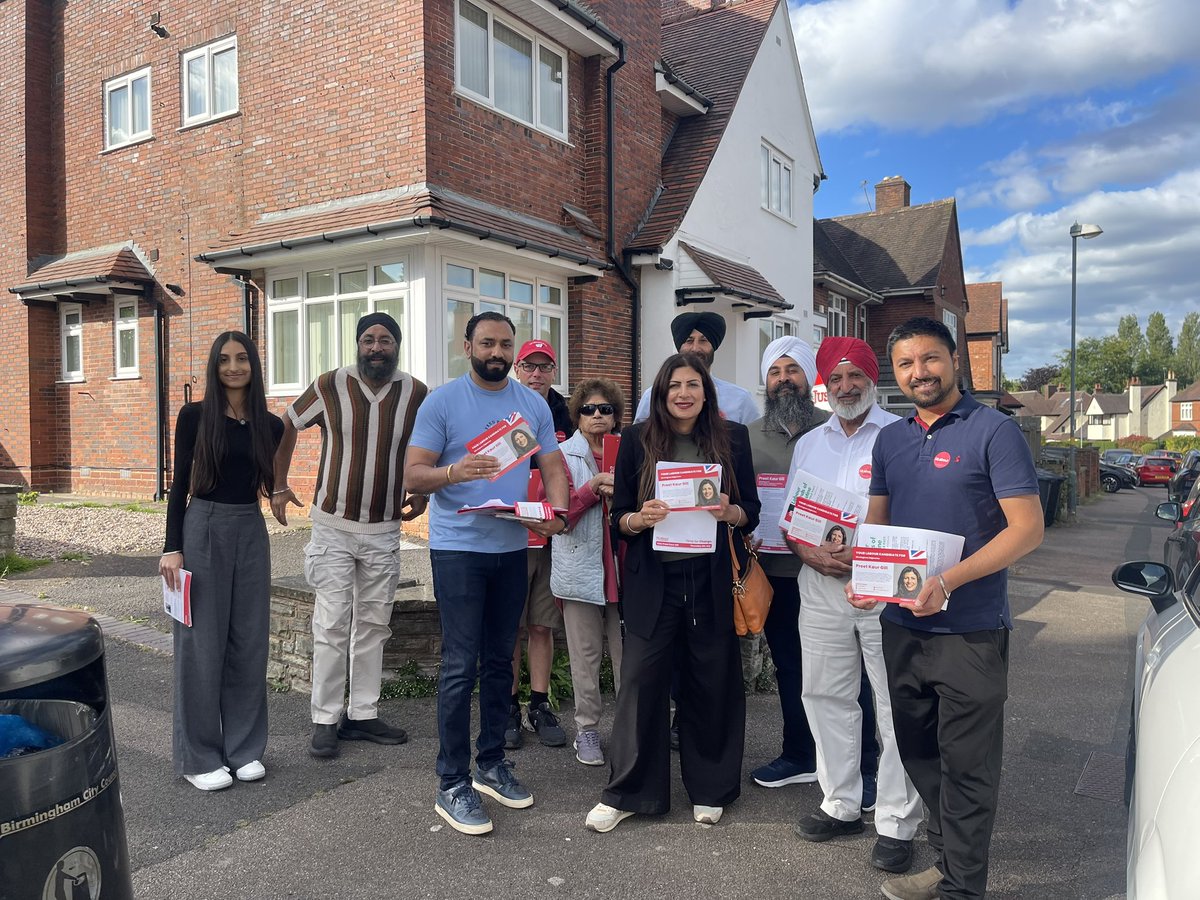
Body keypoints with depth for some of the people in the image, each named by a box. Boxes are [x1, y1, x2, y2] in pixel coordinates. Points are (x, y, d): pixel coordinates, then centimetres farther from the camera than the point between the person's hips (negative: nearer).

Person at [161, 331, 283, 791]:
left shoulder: (269, 424, 7)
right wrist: (172, 547, -8)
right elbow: (179, 483, -3)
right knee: (202, 644, 1)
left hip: (251, 532, 4)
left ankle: (245, 748, 20)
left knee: (249, 642, 8)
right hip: (203, 529, -3)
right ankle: (198, 756, 14)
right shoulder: (194, 416, -2)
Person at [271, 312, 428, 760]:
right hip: (333, 526, -2)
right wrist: (278, 487, 7)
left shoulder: (416, 393, -3)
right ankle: (325, 720, 11)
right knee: (331, 625, -1)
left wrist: (423, 493, 6)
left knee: (374, 625, 10)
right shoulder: (330, 386, -7)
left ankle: (363, 714, 22)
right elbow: (286, 427, 7)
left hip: (385, 531, 2)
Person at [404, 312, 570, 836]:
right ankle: (452, 786, 6)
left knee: (499, 661, 14)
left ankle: (491, 764, 28)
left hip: (512, 549, 5)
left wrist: (558, 510, -13)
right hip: (458, 550, -5)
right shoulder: (442, 401, -5)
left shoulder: (533, 405, 8)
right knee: (461, 666, -5)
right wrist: (452, 472, -30)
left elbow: (553, 467, 8)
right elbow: (413, 474, -8)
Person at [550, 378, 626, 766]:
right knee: (586, 655, 5)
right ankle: (587, 729, 16)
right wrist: (592, 488, -18)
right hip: (581, 569, -2)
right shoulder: (563, 454, 4)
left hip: (624, 566, 2)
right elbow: (560, 515, -4)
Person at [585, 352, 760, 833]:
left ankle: (709, 790, 27)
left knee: (713, 682, 8)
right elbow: (619, 517, 4)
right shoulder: (637, 440, 2)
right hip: (652, 578, -1)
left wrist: (729, 512, -15)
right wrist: (640, 518, -18)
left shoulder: (732, 438, 4)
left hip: (712, 579, 1)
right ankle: (626, 792, 17)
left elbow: (751, 513, 7)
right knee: (641, 679, 1)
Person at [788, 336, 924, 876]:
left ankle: (897, 824, 13)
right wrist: (808, 552, -6)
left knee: (897, 706, 0)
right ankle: (841, 806, 26)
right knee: (825, 696, 11)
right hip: (821, 587, 5)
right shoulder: (808, 444, 14)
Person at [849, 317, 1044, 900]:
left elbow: (1027, 528, -14)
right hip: (901, 627, 6)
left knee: (966, 765, 5)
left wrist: (947, 581, -24)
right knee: (918, 753, 17)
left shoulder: (993, 431, -9)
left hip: (969, 631, -6)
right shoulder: (890, 439, 10)